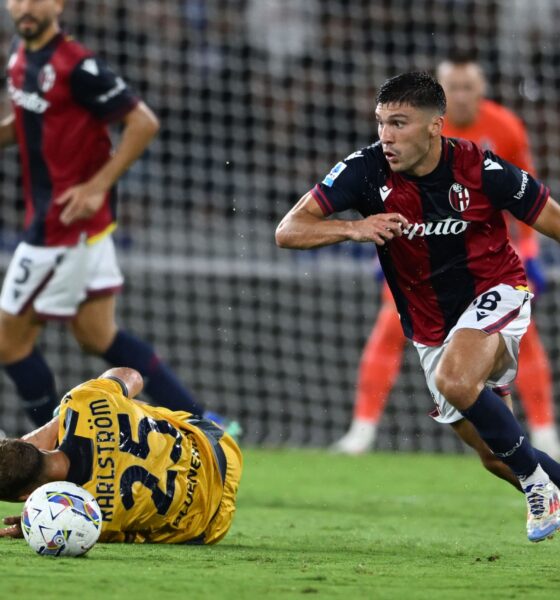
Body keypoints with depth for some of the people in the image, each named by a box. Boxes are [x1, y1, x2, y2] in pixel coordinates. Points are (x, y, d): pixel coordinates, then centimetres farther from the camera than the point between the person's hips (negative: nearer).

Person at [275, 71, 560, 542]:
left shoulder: (481, 170, -20)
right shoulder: (367, 170, -15)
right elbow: (288, 231, -19)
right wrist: (353, 228, -37)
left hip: (496, 294, -4)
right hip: (432, 329, 4)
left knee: (454, 380, -34)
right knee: (497, 458, 9)